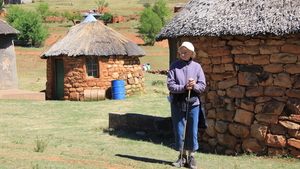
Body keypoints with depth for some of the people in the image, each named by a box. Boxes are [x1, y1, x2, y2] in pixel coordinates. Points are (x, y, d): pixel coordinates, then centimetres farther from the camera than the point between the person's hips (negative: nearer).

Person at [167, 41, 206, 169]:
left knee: (192, 131, 3)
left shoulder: (197, 67, 3)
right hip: (177, 103, 0)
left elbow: (203, 86, 2)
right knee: (179, 131, 5)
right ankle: (182, 157, 18)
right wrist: (184, 87, -20)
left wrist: (194, 86, -18)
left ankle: (191, 157, 15)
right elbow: (170, 86, -7)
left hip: (193, 103, 0)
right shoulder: (174, 66, 0)